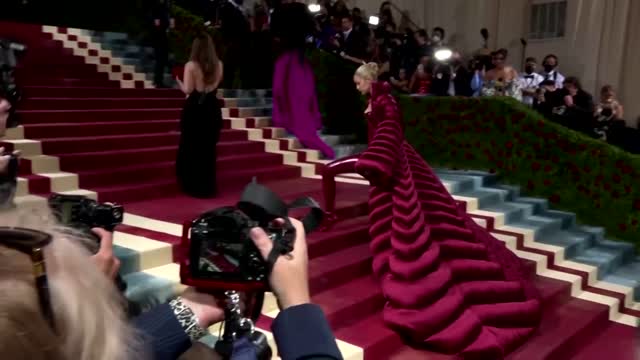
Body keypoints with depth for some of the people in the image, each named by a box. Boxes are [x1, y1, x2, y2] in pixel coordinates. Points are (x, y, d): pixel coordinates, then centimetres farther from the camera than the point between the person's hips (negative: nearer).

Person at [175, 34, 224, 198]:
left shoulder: (191, 66, -13)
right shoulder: (218, 65, 0)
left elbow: (187, 90, -13)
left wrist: (179, 81, 5)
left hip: (194, 109, -4)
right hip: (212, 109, 4)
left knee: (191, 148, 9)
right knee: (208, 148, 13)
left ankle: (194, 187, 13)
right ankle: (208, 187, 20)